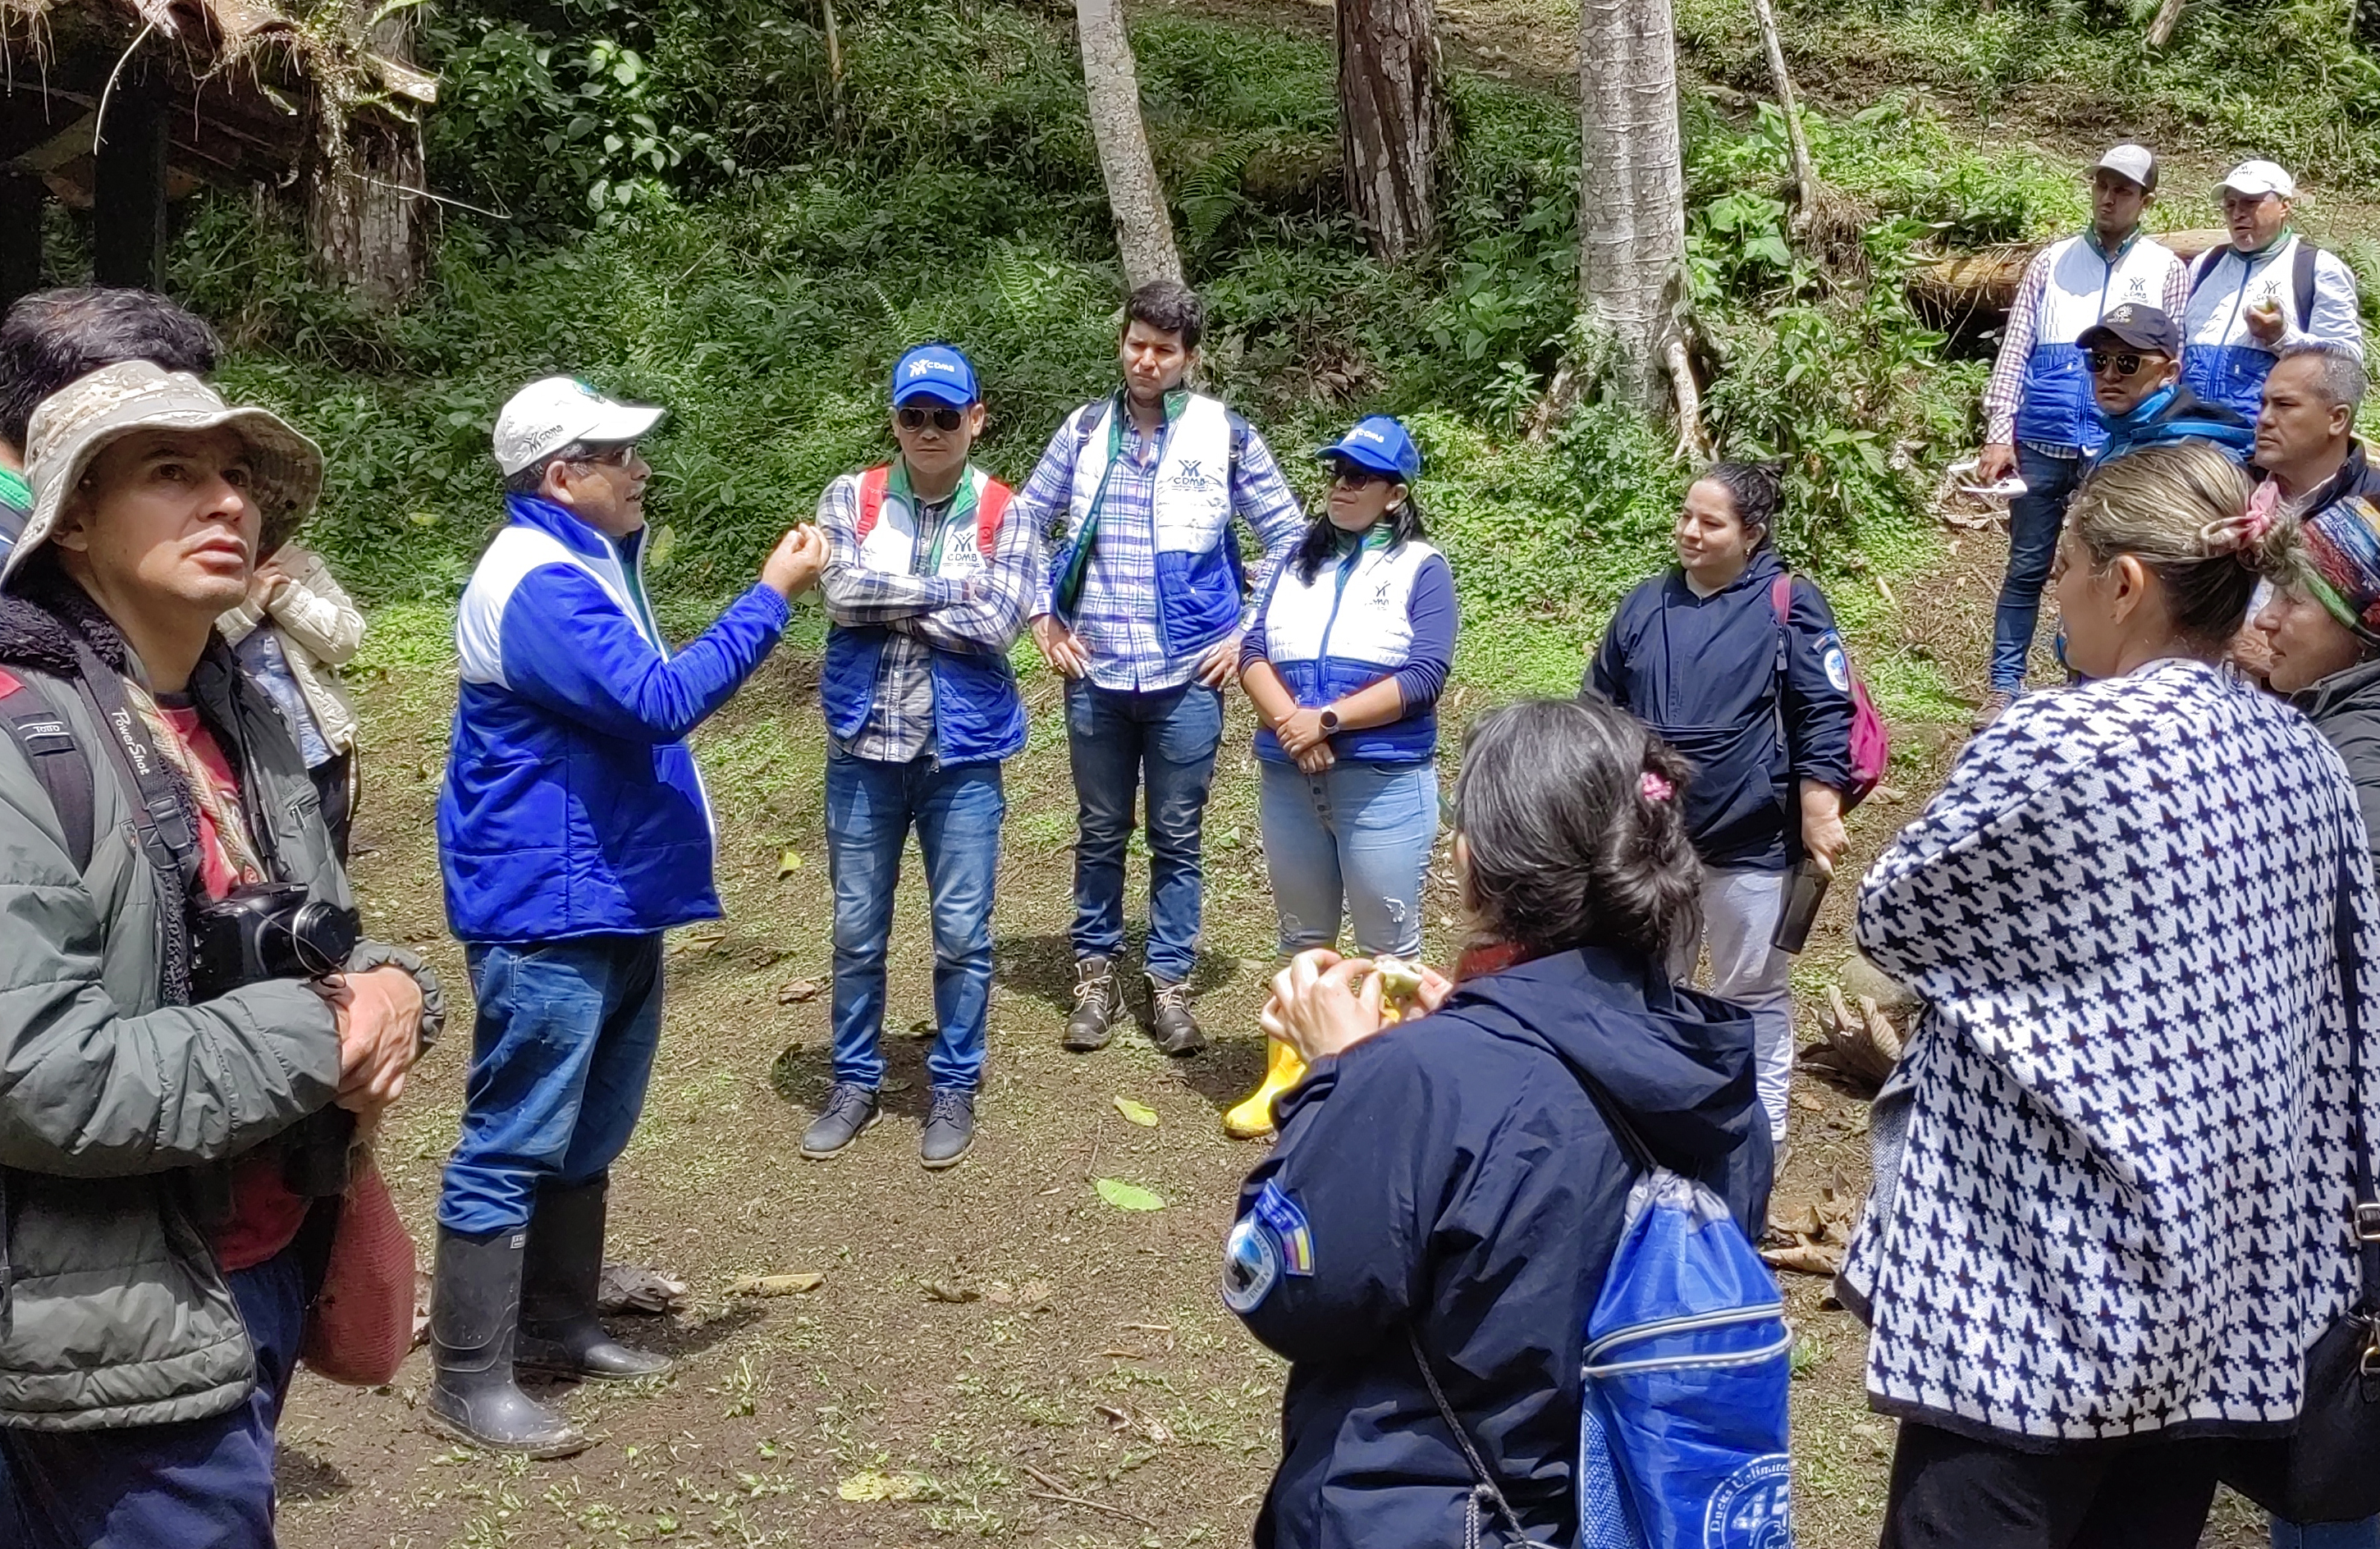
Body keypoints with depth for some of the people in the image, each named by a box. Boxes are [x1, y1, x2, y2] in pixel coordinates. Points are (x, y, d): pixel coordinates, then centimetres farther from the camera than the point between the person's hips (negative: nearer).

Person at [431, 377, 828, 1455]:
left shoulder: (590, 565, 15)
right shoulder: (537, 582, -20)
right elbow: (659, 701, -28)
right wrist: (771, 594, -23)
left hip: (616, 899, 11)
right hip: (547, 912, -11)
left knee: (590, 1134, 18)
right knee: (516, 1144, -4)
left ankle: (556, 1325, 30)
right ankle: (467, 1378, 4)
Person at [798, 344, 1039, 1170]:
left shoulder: (1006, 517, -3)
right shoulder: (850, 499, 0)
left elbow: (996, 624, -17)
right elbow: (842, 591, -16)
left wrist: (886, 599, -12)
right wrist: (949, 589, -14)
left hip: (962, 754, -1)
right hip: (864, 749, 1)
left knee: (961, 933, 6)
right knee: (857, 929, 11)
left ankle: (955, 1087, 22)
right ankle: (855, 1082, 26)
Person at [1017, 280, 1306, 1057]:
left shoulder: (1225, 435, -2)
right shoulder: (1086, 429, 3)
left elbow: (1288, 536, 3)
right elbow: (1025, 520, 12)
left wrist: (1250, 634, -2)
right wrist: (1042, 619, 4)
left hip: (1187, 675, -1)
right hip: (1095, 673, 2)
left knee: (1176, 838, 7)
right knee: (1100, 834, 11)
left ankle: (1169, 983, 19)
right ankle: (1095, 975, 23)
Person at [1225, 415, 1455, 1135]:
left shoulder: (1420, 568, -2)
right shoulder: (1299, 559, 12)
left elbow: (1424, 676, -13)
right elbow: (1254, 651, 3)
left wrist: (1326, 720, -17)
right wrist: (1288, 723, -15)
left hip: (1385, 782, -5)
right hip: (1288, 778, 5)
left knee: (1388, 945, 4)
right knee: (1303, 937, 15)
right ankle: (1289, 1072, 26)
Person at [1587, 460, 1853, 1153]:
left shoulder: (1789, 606, -8)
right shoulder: (1645, 606, 6)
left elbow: (1825, 719, -10)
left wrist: (1819, 818, -14)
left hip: (1750, 842, -4)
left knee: (1753, 990, 9)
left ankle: (1761, 1128, 22)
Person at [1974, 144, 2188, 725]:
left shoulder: (2166, 271, 6)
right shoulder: (2052, 261, 8)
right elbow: (2014, 350, 4)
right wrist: (1999, 436, -4)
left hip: (2120, 451, -1)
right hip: (2042, 443, 1)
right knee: (2027, 566, 6)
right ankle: (2006, 685, 13)